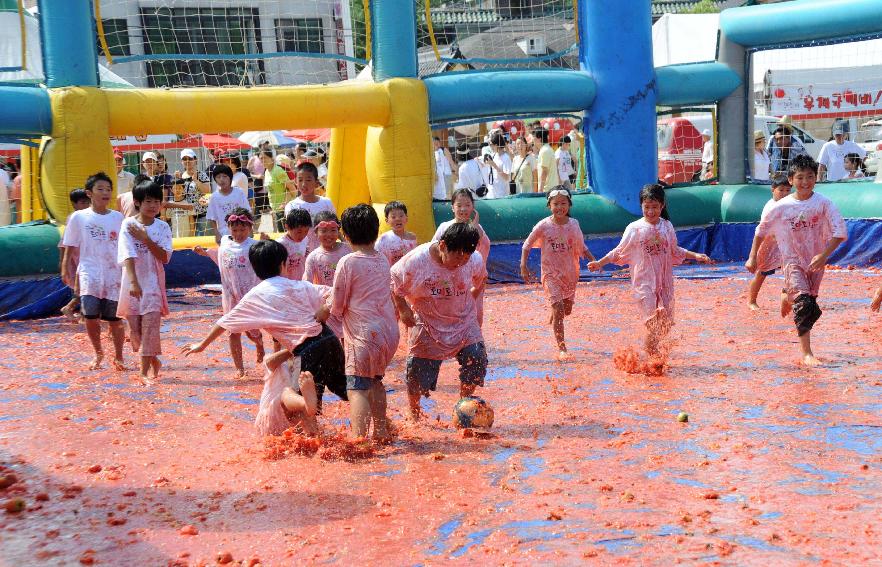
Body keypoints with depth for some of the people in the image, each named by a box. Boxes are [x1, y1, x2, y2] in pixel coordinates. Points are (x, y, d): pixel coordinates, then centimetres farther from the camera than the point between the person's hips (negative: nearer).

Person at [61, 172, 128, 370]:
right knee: (90, 316, -11)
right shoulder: (79, 217, 2)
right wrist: (65, 270, -1)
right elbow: (70, 248, 5)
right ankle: (98, 353, 14)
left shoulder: (118, 217, 6)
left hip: (114, 275, 1)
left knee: (115, 318, 3)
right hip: (90, 275, -1)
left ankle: (118, 357, 22)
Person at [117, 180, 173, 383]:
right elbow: (128, 256, -14)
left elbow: (164, 257, -8)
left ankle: (144, 372, -2)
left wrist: (144, 238, -15)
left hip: (153, 283, 0)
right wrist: (133, 282, -24)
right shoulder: (128, 224, -4)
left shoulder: (162, 227, 1)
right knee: (135, 329, 7)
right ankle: (154, 361, 30)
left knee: (150, 327, -8)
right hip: (132, 283, 0)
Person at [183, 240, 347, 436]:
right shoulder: (299, 285, 15)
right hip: (329, 339, 4)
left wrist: (202, 344, 29)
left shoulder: (256, 296, 9)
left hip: (307, 351, -4)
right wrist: (313, 321, 6)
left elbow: (226, 321, 18)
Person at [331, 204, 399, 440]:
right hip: (390, 331, 7)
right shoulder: (383, 260, 11)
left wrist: (331, 310, 16)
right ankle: (381, 431, 33)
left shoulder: (348, 262, -8)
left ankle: (359, 439, -24)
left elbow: (337, 307, -5)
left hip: (364, 334, -7)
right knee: (375, 380, 24)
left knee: (357, 388, -10)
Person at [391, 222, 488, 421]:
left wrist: (471, 302, 4)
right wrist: (403, 309, -11)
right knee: (417, 370, 1)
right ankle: (414, 413, 28)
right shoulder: (416, 260, -23)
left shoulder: (475, 260, -14)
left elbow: (480, 281, 10)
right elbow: (392, 283, -8)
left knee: (476, 358, -12)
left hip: (463, 322, 2)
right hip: (426, 324, -2)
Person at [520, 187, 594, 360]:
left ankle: (554, 314, 51)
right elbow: (527, 245, -2)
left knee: (567, 310, 14)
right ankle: (561, 348, -3)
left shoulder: (573, 224, -3)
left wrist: (594, 261, -4)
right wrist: (523, 266, -11)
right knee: (558, 310, -12)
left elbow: (582, 247, 9)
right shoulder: (544, 226, -12)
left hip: (570, 272, 4)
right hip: (551, 273, -4)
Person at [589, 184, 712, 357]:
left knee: (666, 322, 6)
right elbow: (619, 252, 2)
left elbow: (675, 251, 19)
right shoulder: (634, 229, -6)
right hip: (644, 282, -4)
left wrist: (695, 255, 12)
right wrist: (600, 263, -6)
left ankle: (652, 349, 27)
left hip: (664, 282, 4)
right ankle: (652, 355, 4)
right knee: (653, 321, -12)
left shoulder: (667, 227, 4)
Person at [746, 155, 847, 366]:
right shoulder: (781, 207, -11)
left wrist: (823, 255, -24)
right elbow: (761, 231, 2)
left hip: (816, 261, 2)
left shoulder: (823, 203, -11)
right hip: (792, 260, -2)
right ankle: (806, 353, -12)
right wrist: (752, 257, 3)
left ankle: (788, 296, 55)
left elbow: (840, 233, -13)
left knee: (809, 299, 18)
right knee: (804, 303, -15)